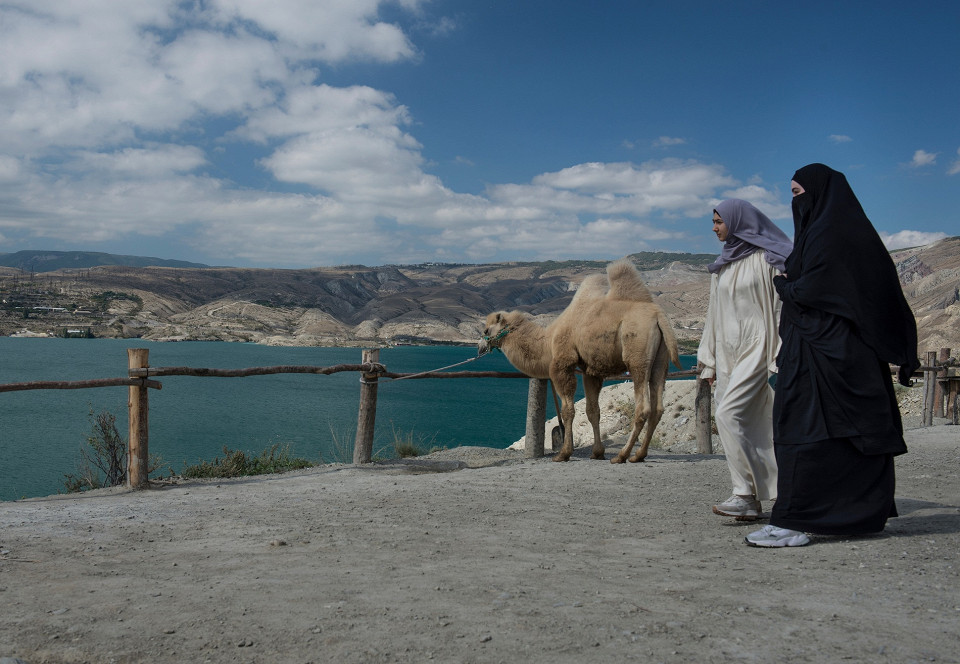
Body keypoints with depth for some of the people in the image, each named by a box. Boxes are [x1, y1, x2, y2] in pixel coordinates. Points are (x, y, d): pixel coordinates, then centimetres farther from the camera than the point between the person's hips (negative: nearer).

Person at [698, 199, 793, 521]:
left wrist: (781, 357, -15)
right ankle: (751, 502, 9)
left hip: (756, 348, -7)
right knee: (743, 425, 4)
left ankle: (745, 492, -12)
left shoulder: (766, 259, -5)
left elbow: (781, 307, -9)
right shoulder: (722, 265, 16)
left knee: (729, 414, -19)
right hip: (728, 351, 7)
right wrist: (709, 359, 16)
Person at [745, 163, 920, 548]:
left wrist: (783, 285, -2)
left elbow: (811, 291, -21)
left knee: (804, 429, -11)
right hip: (853, 351, 10)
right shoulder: (848, 228, 16)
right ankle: (866, 513, 22)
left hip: (822, 349, -10)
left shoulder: (827, 232, -14)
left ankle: (794, 523, -12)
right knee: (860, 427, 13)